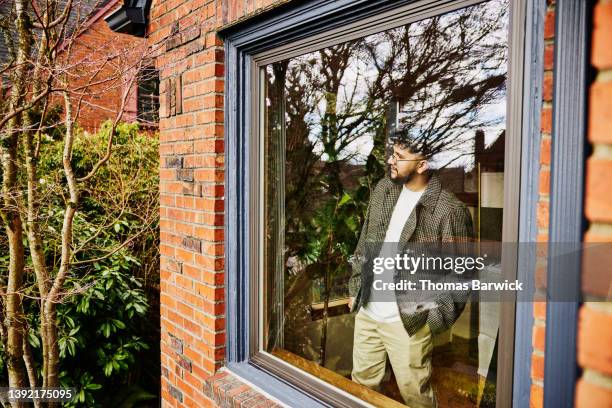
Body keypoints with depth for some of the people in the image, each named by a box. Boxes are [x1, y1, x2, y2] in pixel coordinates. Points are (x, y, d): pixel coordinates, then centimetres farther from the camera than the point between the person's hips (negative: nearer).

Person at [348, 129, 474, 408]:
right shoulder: (383, 189, 1)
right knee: (360, 385, 21)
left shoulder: (450, 210, -18)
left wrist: (434, 320, -13)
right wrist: (355, 289, 12)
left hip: (407, 320, -5)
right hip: (366, 312, 6)